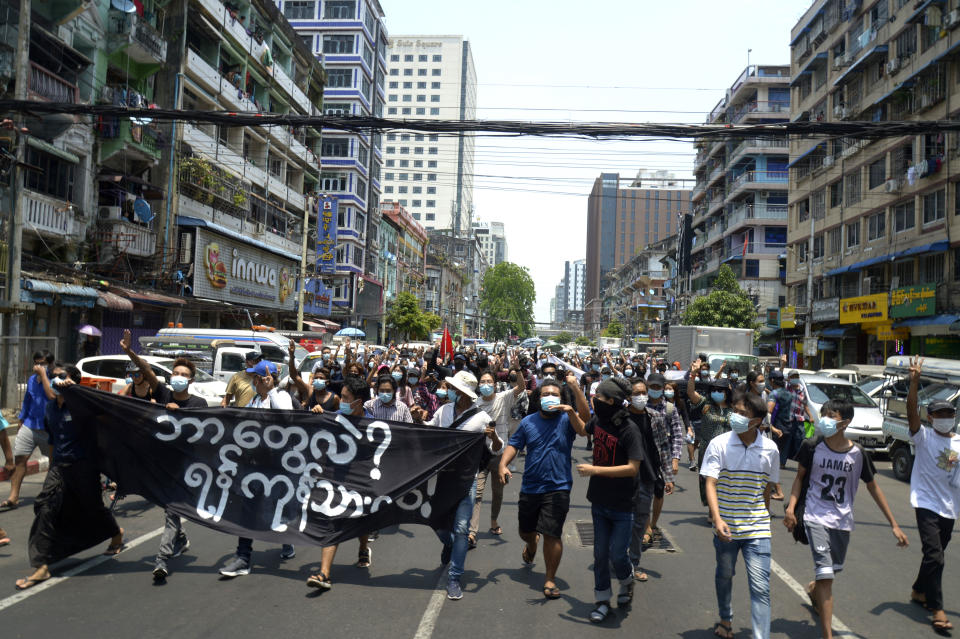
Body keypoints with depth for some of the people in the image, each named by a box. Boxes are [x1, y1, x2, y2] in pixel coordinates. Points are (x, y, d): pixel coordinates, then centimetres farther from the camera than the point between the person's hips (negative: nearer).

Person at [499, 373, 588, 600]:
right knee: (525, 531, 20)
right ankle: (532, 545, 56)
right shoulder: (528, 422, 6)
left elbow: (584, 430, -23)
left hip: (557, 489, -4)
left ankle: (550, 579, 11)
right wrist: (503, 464, -9)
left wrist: (571, 412, -37)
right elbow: (514, 445, 8)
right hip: (529, 487, 4)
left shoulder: (567, 419, -4)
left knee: (551, 535, -8)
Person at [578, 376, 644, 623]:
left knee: (617, 555, 3)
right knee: (600, 554, 11)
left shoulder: (629, 429, -20)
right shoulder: (598, 420, -1)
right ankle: (602, 601, 26)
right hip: (599, 502, 6)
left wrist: (595, 470, -23)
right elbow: (581, 427, 23)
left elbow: (633, 468, -24)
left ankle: (627, 581, 35)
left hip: (622, 506, -5)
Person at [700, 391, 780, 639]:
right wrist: (717, 519, -27)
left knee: (761, 587, -6)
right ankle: (725, 619, 45)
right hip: (725, 525, 0)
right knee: (724, 575, 21)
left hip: (757, 528, 0)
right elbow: (710, 484, -15)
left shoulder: (769, 449, -3)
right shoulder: (719, 444, -10)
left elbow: (768, 488, 10)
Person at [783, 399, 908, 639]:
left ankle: (813, 590, 52)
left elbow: (873, 487, 5)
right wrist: (791, 506, -8)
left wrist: (894, 525, 6)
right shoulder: (812, 447, -9)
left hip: (843, 520, 3)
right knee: (825, 572, -12)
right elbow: (800, 476, 4)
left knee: (833, 569, 17)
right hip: (816, 517, -3)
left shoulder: (857, 454, -5)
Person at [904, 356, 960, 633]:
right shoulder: (924, 436, -8)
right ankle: (937, 609, -5)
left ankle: (919, 591, 37)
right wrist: (914, 382, -35)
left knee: (936, 555, 17)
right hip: (927, 503, -6)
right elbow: (911, 411, -24)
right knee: (934, 556, -12)